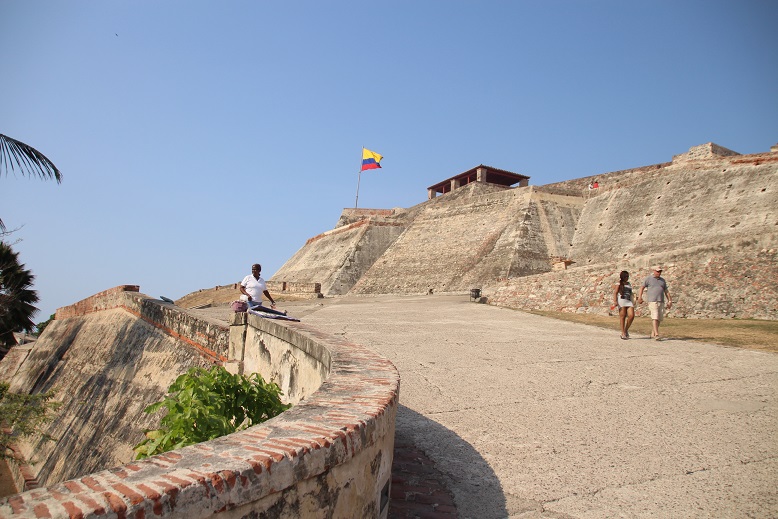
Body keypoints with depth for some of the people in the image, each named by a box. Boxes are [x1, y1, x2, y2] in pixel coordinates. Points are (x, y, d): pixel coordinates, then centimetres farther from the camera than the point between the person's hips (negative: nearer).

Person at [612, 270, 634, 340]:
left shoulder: (629, 284, 21)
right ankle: (623, 333, -2)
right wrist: (615, 301, -17)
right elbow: (615, 293, -4)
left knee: (631, 316, -11)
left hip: (629, 301, 5)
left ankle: (626, 330, 8)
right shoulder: (619, 284, 5)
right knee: (622, 316, -6)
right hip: (622, 300, -5)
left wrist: (632, 303, 22)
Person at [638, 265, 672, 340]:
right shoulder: (649, 279, 2)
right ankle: (656, 334, -18)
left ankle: (652, 334, 18)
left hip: (661, 302, 6)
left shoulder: (662, 280, 16)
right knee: (655, 317, -14)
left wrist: (670, 300, 12)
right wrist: (639, 297, -3)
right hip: (652, 301, -5)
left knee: (659, 319, 7)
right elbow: (642, 287, 7)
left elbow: (666, 291, 19)